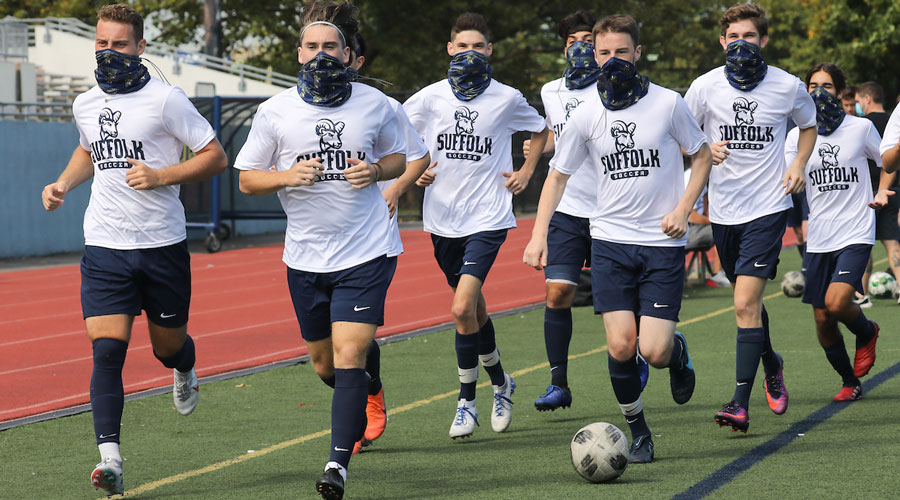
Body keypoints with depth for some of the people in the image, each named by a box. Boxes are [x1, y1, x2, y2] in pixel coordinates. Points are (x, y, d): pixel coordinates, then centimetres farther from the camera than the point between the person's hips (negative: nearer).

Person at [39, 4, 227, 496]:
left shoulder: (165, 99, -8)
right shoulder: (85, 104, 9)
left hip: (162, 243, -3)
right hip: (104, 247, 3)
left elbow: (216, 156, -6)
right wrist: (63, 183, 12)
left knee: (168, 346, 13)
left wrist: (162, 176, -18)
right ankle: (109, 457, -17)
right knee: (107, 350, -12)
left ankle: (185, 371, 51)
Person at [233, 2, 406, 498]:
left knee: (348, 357, -15)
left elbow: (397, 156, 16)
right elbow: (247, 178, 4)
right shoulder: (275, 111, -2)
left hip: (366, 253, -2)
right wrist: (286, 176, -16)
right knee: (324, 366, 14)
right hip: (306, 258, 2)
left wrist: (376, 170, -7)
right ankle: (365, 397, 49)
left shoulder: (375, 104, 0)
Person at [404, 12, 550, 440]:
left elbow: (540, 130, 19)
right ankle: (500, 381, 36)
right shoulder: (429, 98, 0)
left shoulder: (507, 99, -1)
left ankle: (467, 400, -4)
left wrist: (526, 173, 10)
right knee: (474, 308, 14)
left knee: (463, 307, -18)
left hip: (487, 217, -3)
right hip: (443, 218, 3)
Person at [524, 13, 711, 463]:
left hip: (662, 242, -1)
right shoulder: (586, 115, 0)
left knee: (654, 352, -10)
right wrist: (539, 234, -3)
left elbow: (702, 156, 9)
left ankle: (677, 350, 28)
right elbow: (558, 174, 8)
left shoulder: (668, 103, -4)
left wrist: (683, 209, -5)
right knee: (620, 345, -10)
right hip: (610, 240, 1)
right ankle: (638, 433, 11)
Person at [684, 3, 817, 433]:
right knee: (749, 301, 18)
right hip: (724, 209, 3)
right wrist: (705, 151, -12)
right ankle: (772, 366, 46)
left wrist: (798, 165, 1)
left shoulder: (788, 87, -4)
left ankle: (740, 403, -17)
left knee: (746, 304, -16)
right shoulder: (705, 87, -3)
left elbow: (809, 125, 17)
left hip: (768, 207, -3)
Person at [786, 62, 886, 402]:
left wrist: (883, 192, -6)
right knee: (822, 320, 4)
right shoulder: (797, 136, 5)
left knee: (836, 302, -22)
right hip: (819, 238, 3)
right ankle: (850, 382, 25)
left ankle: (867, 332, 12)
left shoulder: (860, 128, 0)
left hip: (856, 233, -3)